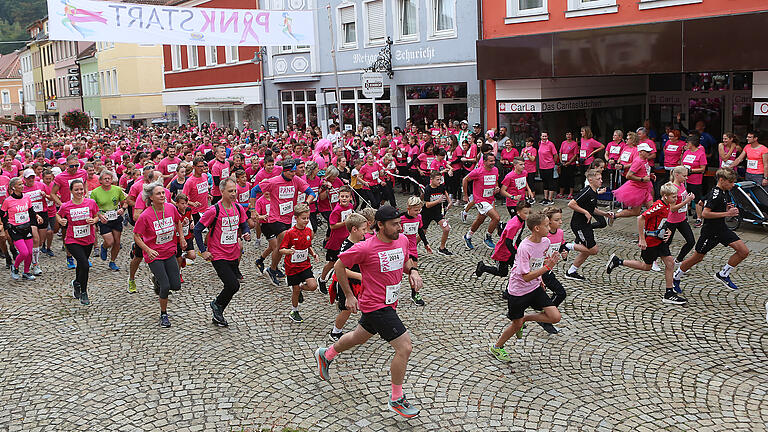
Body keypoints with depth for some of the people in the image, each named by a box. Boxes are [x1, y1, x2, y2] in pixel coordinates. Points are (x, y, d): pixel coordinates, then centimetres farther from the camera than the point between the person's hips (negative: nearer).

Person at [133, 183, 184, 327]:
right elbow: (136, 236, -11)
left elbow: (178, 221, 16)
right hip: (154, 255, -4)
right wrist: (148, 250, -22)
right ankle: (163, 314, 12)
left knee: (176, 286, 3)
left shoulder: (171, 207, -6)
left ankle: (157, 280, 36)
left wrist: (181, 237, 10)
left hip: (170, 253, 5)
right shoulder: (145, 216, -19)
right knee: (165, 286, -11)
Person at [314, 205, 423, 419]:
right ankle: (396, 399, 8)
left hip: (389, 304, 8)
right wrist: (349, 295, -6)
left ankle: (326, 355, 54)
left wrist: (412, 271, -4)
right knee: (405, 347, -11)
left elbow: (405, 261, 19)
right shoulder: (365, 248, -22)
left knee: (359, 337, 28)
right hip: (376, 306, -8)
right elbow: (339, 265, -8)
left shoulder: (402, 240, -2)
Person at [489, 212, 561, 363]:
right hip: (518, 290, -6)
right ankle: (496, 347, 32)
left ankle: (525, 318, 18)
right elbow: (527, 277, -28)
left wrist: (540, 279, 12)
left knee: (555, 317, -5)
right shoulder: (524, 247, -27)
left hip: (535, 287, 6)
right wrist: (547, 267, -34)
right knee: (517, 324, 7)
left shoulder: (545, 242, -5)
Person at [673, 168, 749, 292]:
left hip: (722, 229, 8)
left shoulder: (726, 192, 6)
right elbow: (705, 213, -30)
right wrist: (727, 213, -27)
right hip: (710, 232, -8)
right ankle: (675, 277, 24)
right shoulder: (715, 194, -21)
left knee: (744, 252, -2)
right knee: (697, 258, 5)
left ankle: (723, 274, 11)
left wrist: (731, 209, 2)